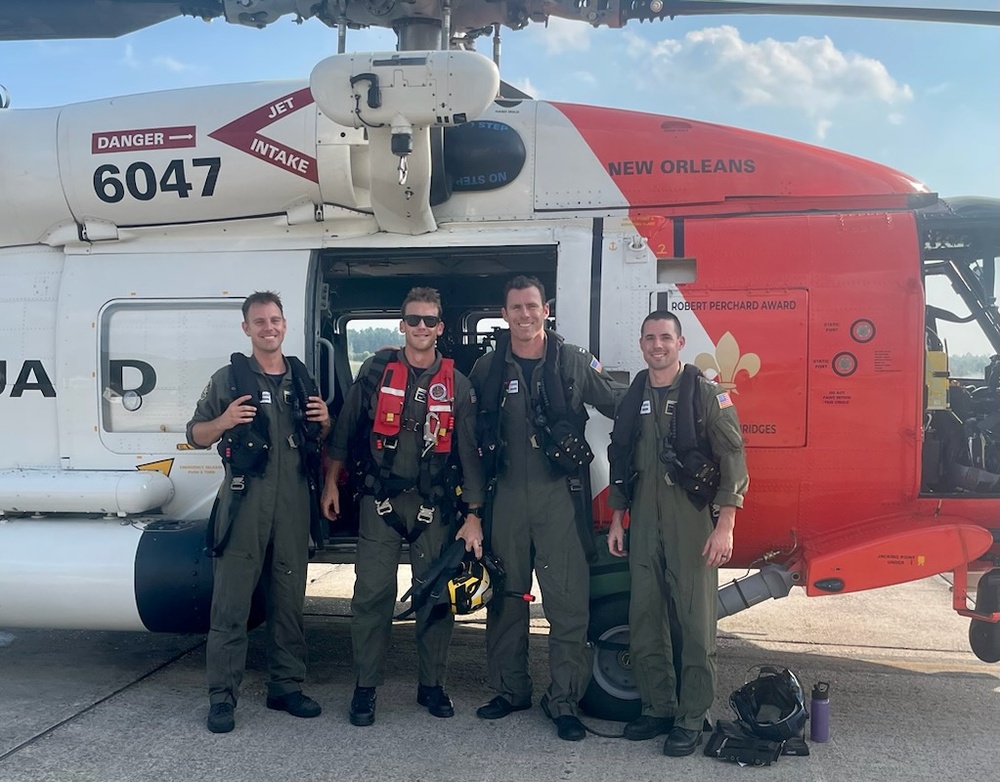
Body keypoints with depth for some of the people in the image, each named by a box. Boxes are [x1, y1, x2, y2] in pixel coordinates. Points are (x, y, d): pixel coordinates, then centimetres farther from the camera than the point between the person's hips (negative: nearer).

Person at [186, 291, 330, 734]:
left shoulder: (303, 379, 15)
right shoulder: (228, 379, 4)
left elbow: (320, 439, 23)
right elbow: (196, 436, 5)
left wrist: (324, 421, 0)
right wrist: (224, 421, -15)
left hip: (293, 503, 4)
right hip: (244, 502, -4)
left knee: (289, 600, 10)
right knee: (231, 602, -3)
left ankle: (286, 686, 21)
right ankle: (222, 697, 5)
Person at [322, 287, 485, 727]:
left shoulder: (456, 384, 3)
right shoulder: (376, 371, 2)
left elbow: (469, 453, 2)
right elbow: (347, 430, 8)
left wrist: (473, 516, -3)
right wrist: (331, 483, 6)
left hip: (433, 505, 1)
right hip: (380, 500, -1)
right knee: (372, 594, -3)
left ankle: (431, 685, 21)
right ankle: (366, 687, 11)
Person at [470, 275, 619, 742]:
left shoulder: (574, 362, 2)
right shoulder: (487, 369, 7)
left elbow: (618, 407, 6)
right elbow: (469, 433, 12)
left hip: (560, 494, -2)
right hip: (507, 496, 2)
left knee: (568, 602, -1)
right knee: (505, 598, 11)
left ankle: (564, 701, 10)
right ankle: (510, 690, 26)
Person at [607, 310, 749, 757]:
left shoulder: (705, 393, -2)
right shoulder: (632, 398, 13)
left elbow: (732, 459, -7)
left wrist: (725, 526, -13)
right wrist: (616, 522, 16)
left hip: (692, 519, -5)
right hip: (643, 519, 5)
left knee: (695, 620, -2)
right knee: (644, 618, 9)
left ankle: (691, 720, 8)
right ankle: (657, 708, 22)